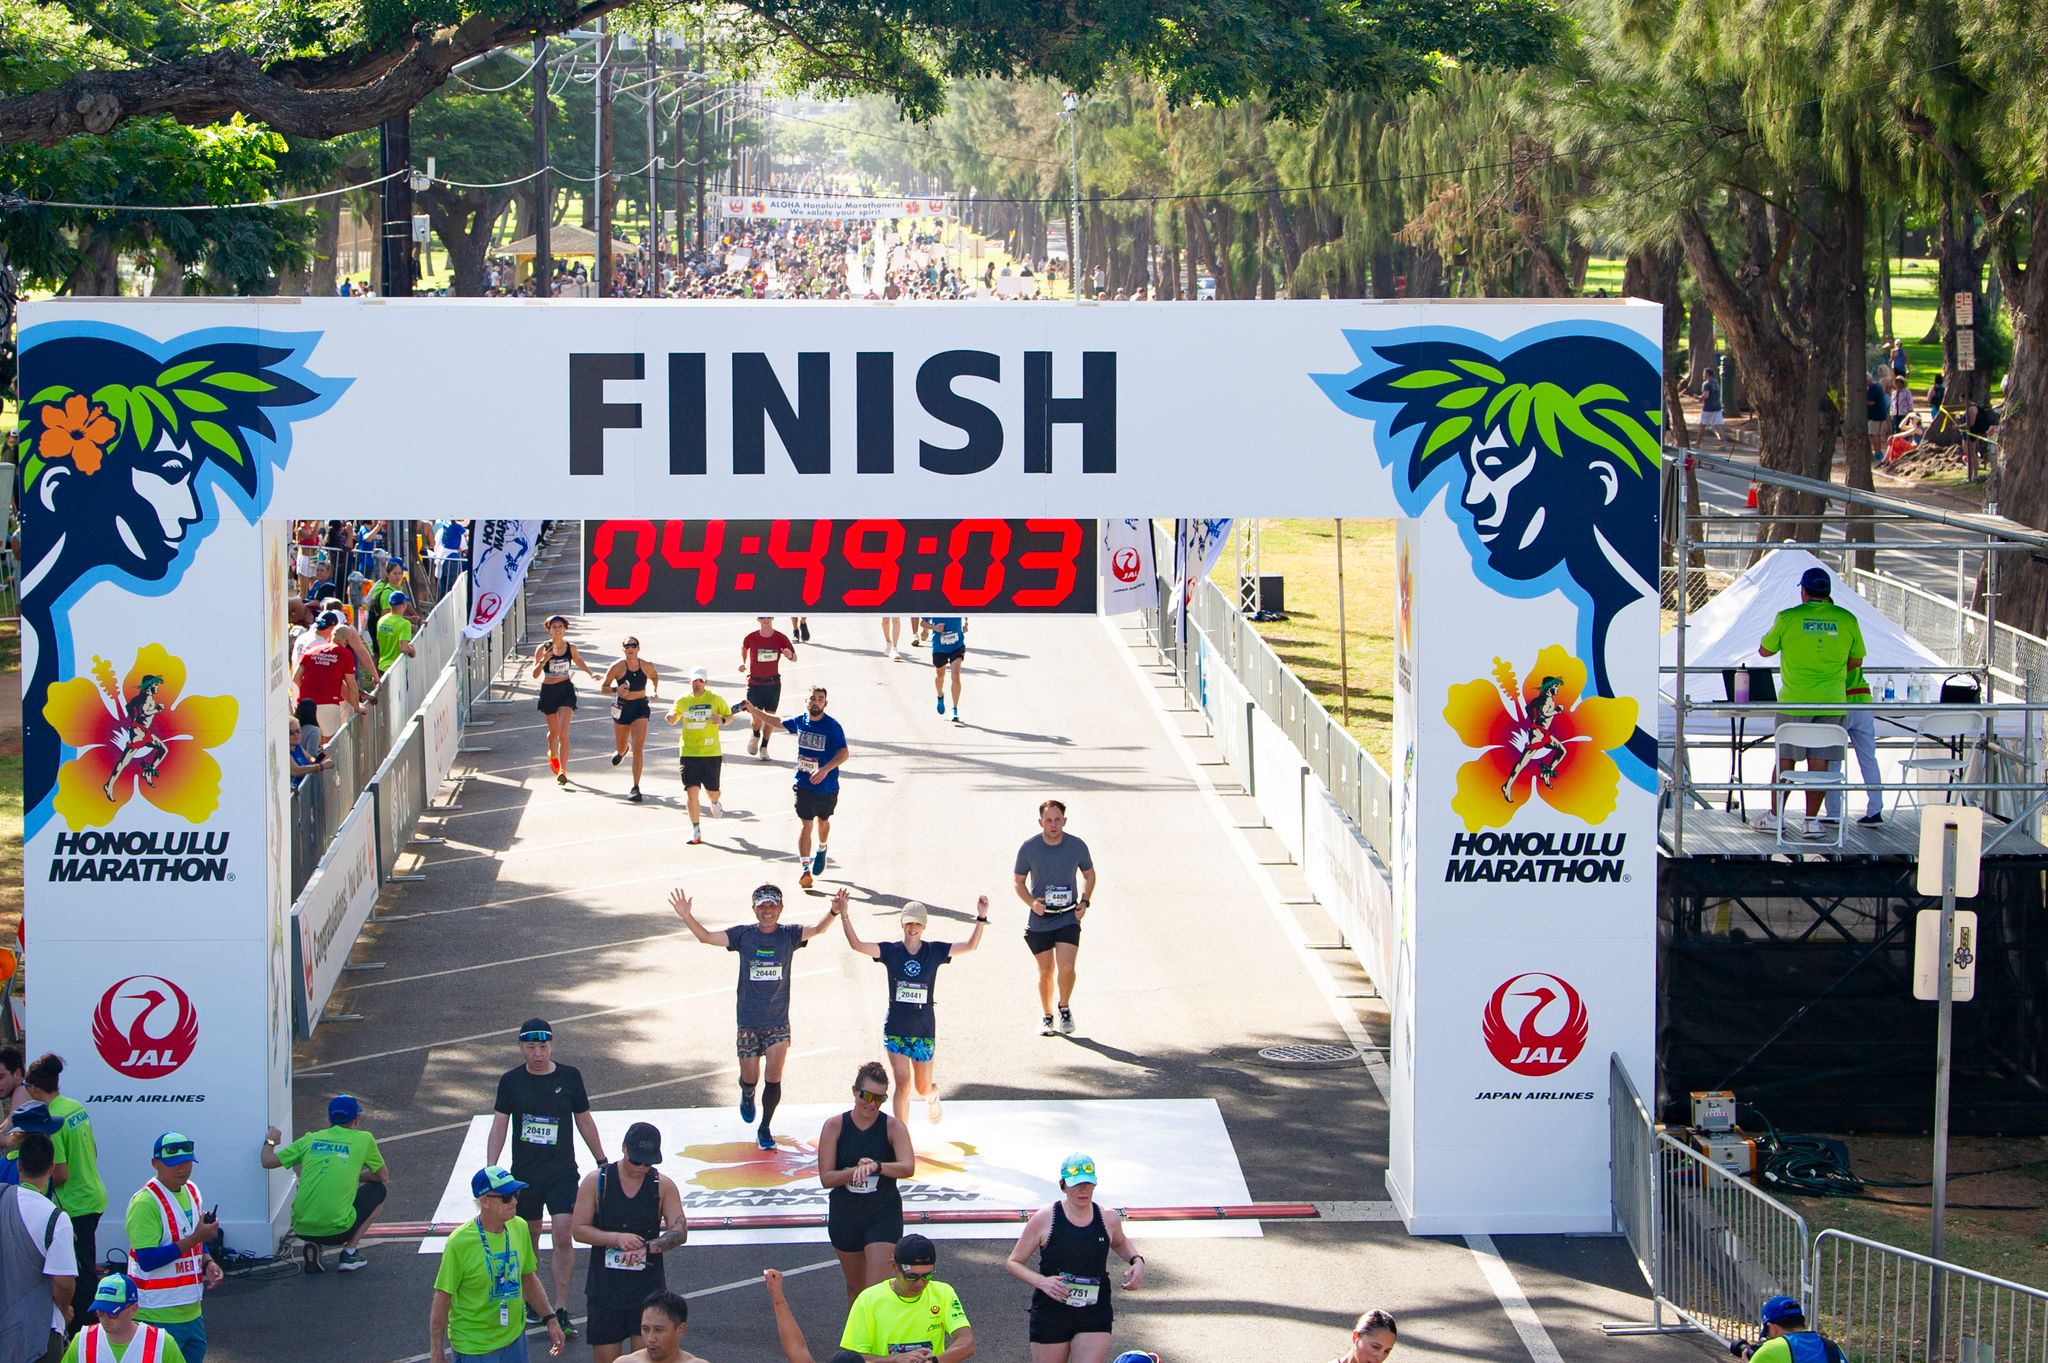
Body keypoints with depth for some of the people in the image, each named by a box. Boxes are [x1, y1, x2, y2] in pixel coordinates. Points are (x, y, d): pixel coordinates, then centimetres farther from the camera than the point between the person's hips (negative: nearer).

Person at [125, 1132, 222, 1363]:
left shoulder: (192, 1192, 9)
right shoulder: (145, 1202, -17)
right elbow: (147, 1260, -24)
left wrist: (207, 1263, 0)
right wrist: (194, 1239, -25)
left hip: (192, 1312, 8)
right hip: (159, 1318, -8)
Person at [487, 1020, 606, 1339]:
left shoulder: (569, 1077, 0)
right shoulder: (511, 1081, 0)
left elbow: (584, 1121, 9)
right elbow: (499, 1126, -2)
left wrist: (602, 1162, 13)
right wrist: (490, 1168, -14)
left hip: (562, 1172, -1)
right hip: (524, 1173, 1)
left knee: (563, 1237, -12)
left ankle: (561, 1311, -9)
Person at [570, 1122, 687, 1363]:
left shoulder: (663, 1186, -2)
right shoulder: (596, 1181, -4)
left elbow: (679, 1232, -7)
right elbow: (578, 1230, -5)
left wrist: (646, 1247, -25)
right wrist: (616, 1238, -22)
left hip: (649, 1289, 0)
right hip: (605, 1287, 0)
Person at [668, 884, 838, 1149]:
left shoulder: (789, 935, -4)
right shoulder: (743, 935, -3)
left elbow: (817, 929, -20)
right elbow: (706, 937, -7)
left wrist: (833, 912, -40)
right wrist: (686, 916, -22)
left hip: (778, 1021, 0)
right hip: (748, 1022, 0)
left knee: (774, 1078, -5)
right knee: (750, 1078, 9)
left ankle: (765, 1128, 12)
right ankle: (747, 1096, 45)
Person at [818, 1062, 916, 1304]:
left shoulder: (893, 1127, -10)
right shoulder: (834, 1126, -6)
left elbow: (908, 1167, -26)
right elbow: (826, 1178, -10)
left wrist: (876, 1166, -45)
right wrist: (856, 1171, -29)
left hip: (884, 1217, -2)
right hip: (845, 1216, 2)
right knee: (855, 1288, 17)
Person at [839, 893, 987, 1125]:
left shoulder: (934, 951, -2)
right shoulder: (890, 951, -3)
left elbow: (970, 946, -9)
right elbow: (857, 944, -14)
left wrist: (981, 918, -23)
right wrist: (844, 915, -26)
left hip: (924, 1030, 1)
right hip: (896, 1029, -1)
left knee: (923, 1087, 12)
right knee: (903, 1084, -11)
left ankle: (932, 1096, 51)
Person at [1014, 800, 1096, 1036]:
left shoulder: (1077, 846, -4)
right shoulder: (1029, 848, -7)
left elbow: (1089, 875, 13)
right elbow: (1019, 882, 4)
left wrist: (1084, 902, -1)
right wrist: (1032, 902, -14)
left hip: (1068, 917, -1)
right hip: (1039, 920, 1)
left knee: (1066, 967, -15)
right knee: (1045, 971, 8)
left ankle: (1065, 1008, 12)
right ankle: (1046, 1016, 27)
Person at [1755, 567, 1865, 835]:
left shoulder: (1788, 618, -6)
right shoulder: (1847, 620, 0)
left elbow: (1765, 650, 6)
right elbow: (1856, 661, 9)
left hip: (1794, 701, -2)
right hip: (1831, 701, 2)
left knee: (1785, 759, 7)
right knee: (1819, 761, 4)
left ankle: (1774, 816, 13)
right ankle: (1811, 819, 4)